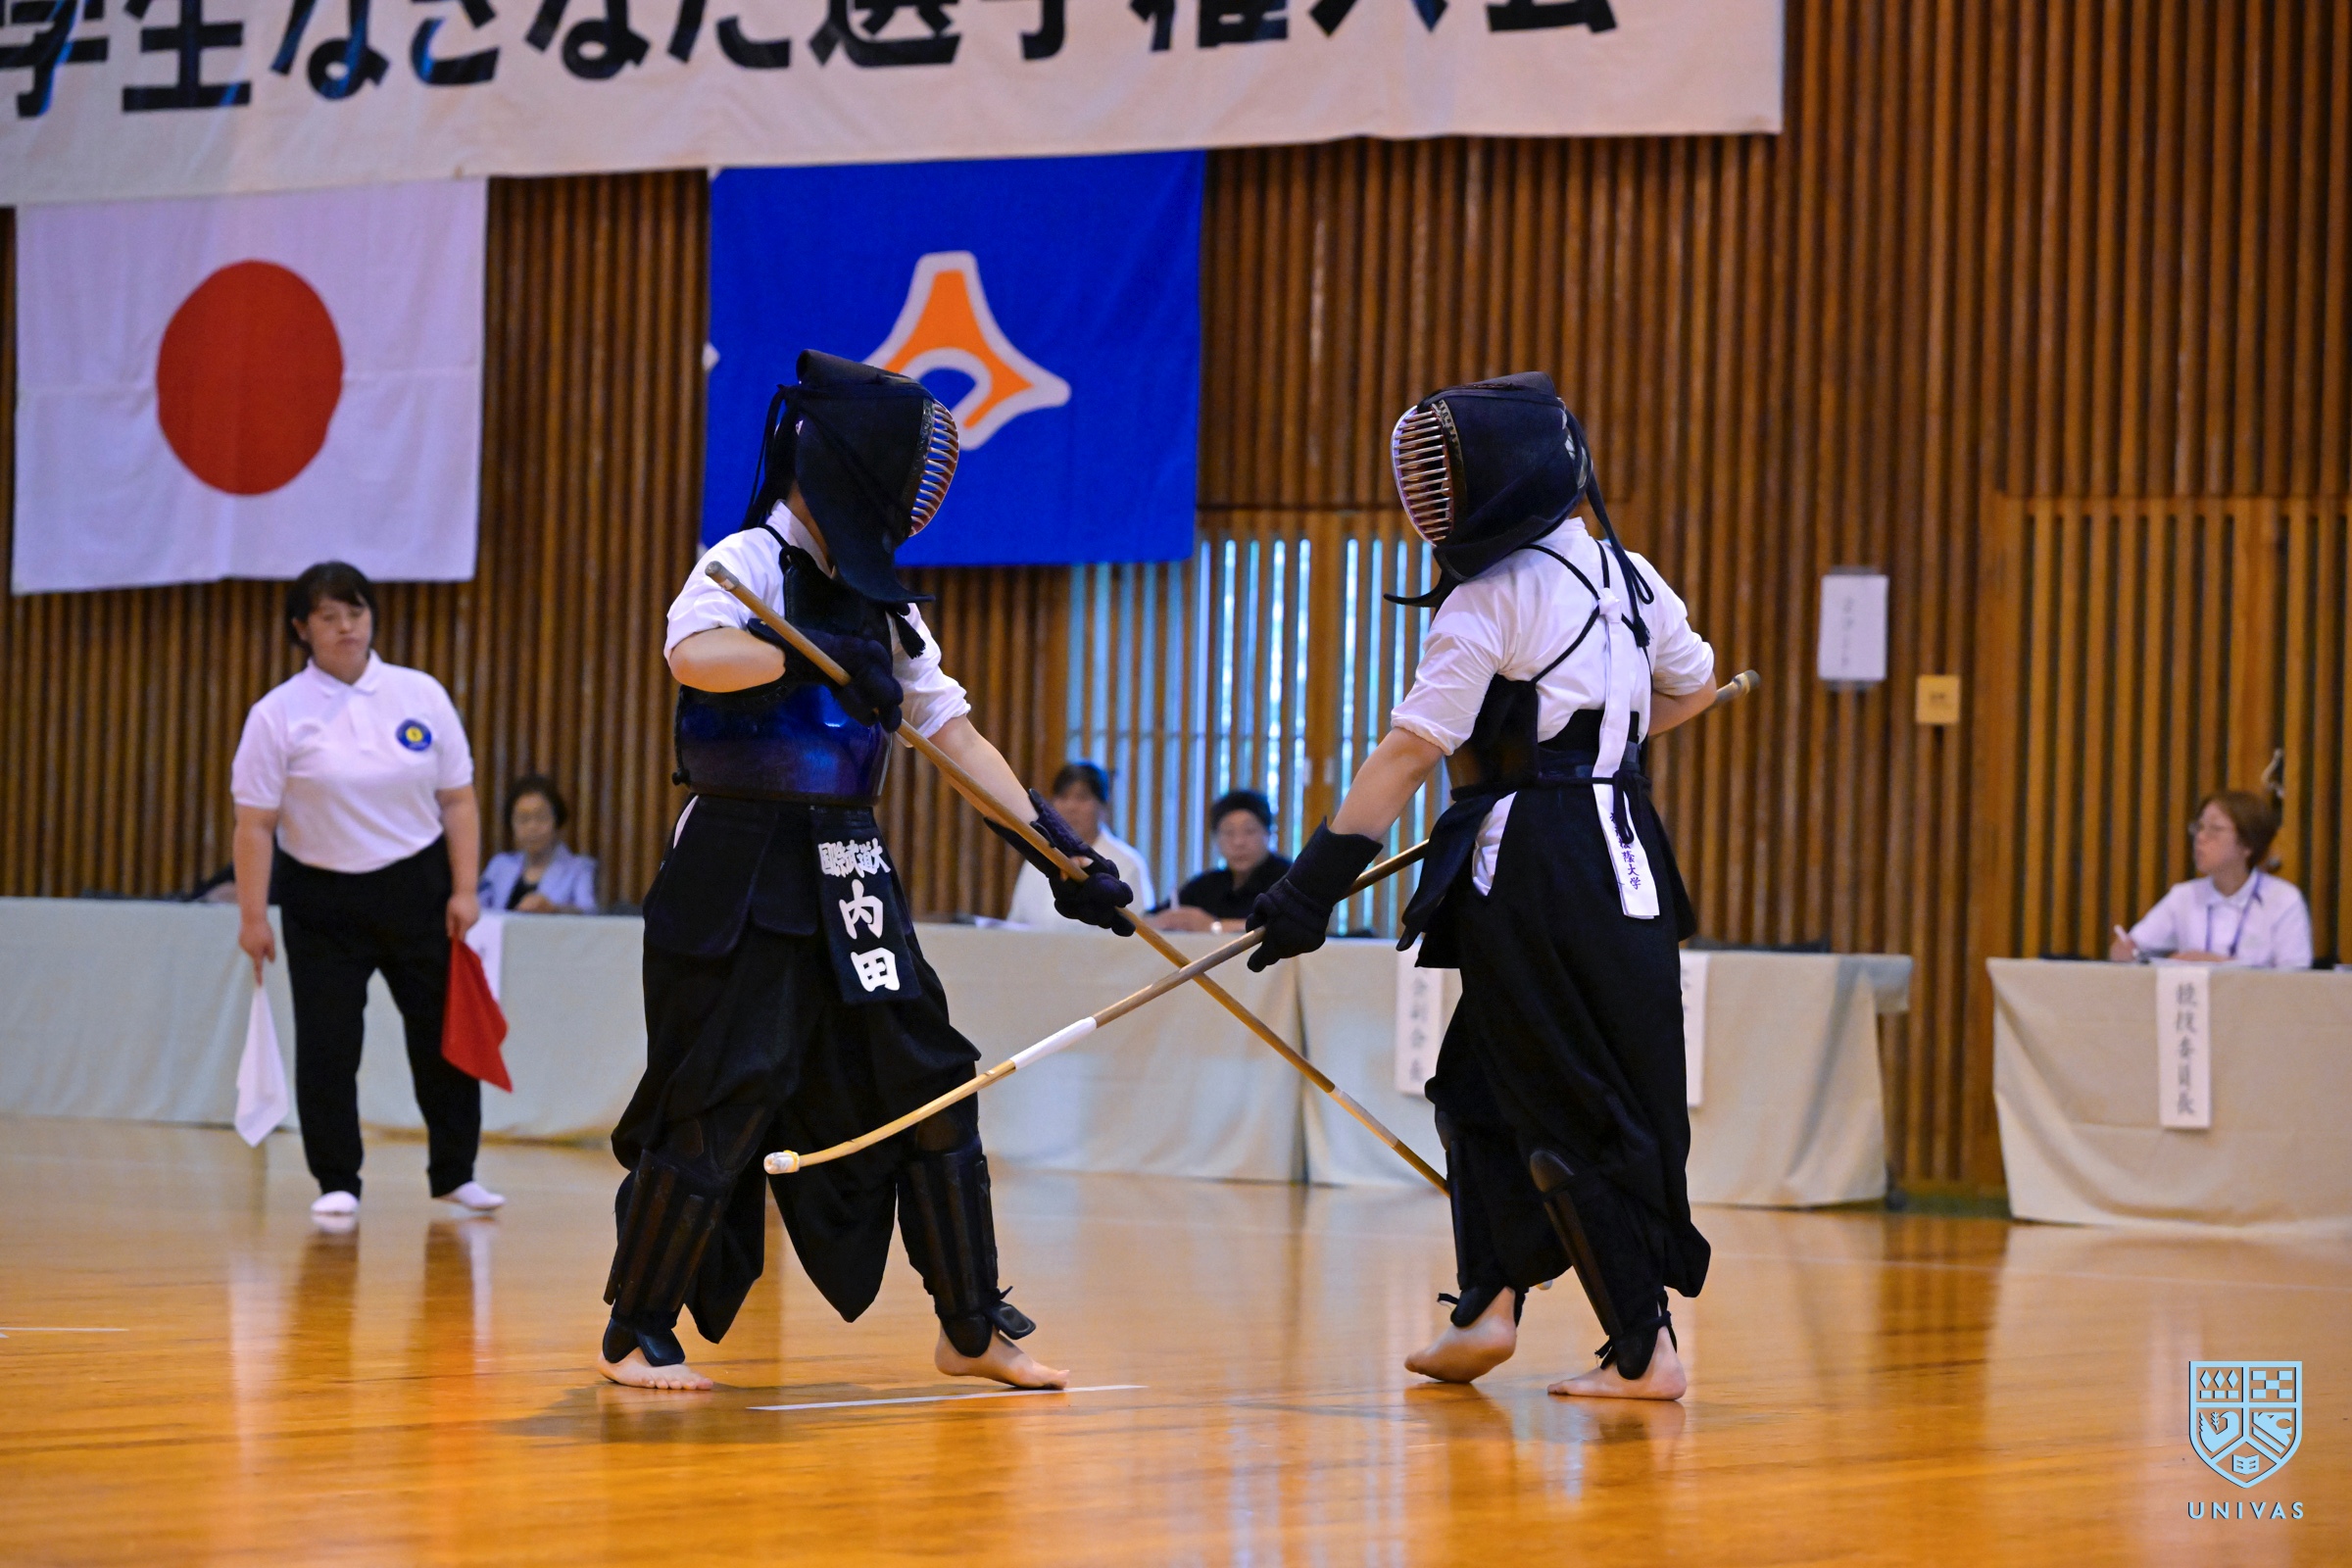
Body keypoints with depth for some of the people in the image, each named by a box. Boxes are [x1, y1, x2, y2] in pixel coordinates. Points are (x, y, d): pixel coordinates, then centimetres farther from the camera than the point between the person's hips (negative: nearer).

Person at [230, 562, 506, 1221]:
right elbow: (255, 822, -7)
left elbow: (457, 800, 4)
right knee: (326, 1043, -3)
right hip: (322, 900, -2)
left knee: (443, 1032, 5)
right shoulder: (278, 714, -6)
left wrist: (464, 890, -2)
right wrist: (252, 914, -10)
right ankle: (336, 1183, 8)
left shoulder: (421, 695, 0)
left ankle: (455, 1174, 19)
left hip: (418, 888, 2)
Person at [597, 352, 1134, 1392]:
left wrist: (1057, 847, 10)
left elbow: (953, 732, 16)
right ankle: (635, 1334, 7)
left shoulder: (877, 600, 14)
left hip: (847, 876, 8)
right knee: (722, 1102, -7)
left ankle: (974, 1329, 16)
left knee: (926, 1089, 7)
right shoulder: (749, 563, -10)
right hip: (742, 875, -8)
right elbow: (694, 653, -32)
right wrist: (819, 654, -28)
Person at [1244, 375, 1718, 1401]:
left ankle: (1645, 1348, 0)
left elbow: (1411, 750, -17)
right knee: (1481, 1085, 18)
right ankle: (1491, 1302, 11)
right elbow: (1691, 685, 28)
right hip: (1624, 856, 7)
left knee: (1582, 1118, -1)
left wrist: (1315, 885, -18)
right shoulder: (1625, 572, 10)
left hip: (1532, 872, -7)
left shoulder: (1489, 599, -11)